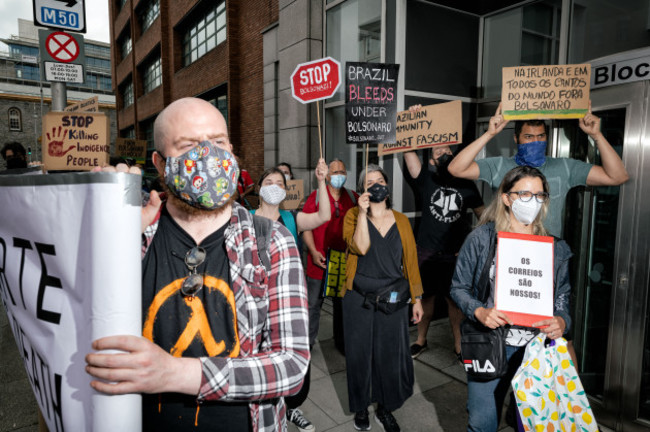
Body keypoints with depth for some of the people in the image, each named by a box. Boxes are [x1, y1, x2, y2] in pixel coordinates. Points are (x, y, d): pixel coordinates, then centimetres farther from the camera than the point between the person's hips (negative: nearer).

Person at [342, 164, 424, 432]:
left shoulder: (401, 221, 7)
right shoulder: (353, 216, 0)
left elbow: (410, 259, 7)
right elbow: (359, 247, -17)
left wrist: (416, 298, 7)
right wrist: (363, 212, -20)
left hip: (393, 298, 2)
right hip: (359, 298, -1)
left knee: (391, 354, 7)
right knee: (360, 353, 9)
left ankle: (385, 409, 31)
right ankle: (361, 407, 32)